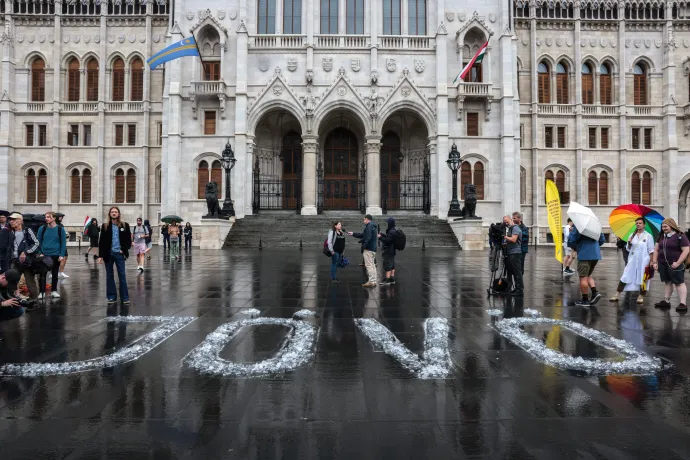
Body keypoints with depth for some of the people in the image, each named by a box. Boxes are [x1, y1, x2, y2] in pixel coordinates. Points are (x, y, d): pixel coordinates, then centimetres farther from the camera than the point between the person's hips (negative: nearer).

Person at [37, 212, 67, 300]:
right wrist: (39, 253, -6)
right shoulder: (42, 228, 1)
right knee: (42, 274, 0)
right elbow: (38, 242, 3)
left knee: (55, 274, 10)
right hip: (44, 255, 0)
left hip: (56, 255, 0)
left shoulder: (60, 229, -3)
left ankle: (54, 291, 21)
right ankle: (42, 292, 8)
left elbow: (63, 243, -2)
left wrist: (62, 255, -8)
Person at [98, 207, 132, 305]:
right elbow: (101, 242, 1)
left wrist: (124, 250, -7)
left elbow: (129, 240, 5)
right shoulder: (105, 226, 2)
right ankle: (111, 297, 15)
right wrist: (100, 255, -4)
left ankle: (125, 297, 5)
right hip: (108, 254, 1)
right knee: (109, 276, 7)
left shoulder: (125, 225, 2)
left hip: (119, 254, -1)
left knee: (122, 276, 1)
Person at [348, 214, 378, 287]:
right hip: (373, 249, 10)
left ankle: (371, 282, -10)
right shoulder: (373, 226, 21)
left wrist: (364, 246, -20)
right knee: (372, 265, 13)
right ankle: (373, 281, 15)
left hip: (368, 249, -10)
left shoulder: (369, 226, -12)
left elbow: (368, 238, -25)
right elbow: (362, 235, 28)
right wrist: (353, 234, 32)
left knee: (369, 265, -8)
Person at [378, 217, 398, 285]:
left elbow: (387, 241, -23)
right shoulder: (393, 231, 13)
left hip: (388, 252, -11)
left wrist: (380, 237, -13)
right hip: (391, 251, 11)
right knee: (392, 266, 13)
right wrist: (382, 235, 14)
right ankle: (392, 279, 19)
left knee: (388, 265, -7)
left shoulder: (391, 232, -20)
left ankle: (387, 279, -5)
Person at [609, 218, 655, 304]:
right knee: (625, 277, 2)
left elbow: (651, 250, -3)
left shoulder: (648, 236, -2)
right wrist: (629, 243, -7)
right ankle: (617, 295, 5)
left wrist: (651, 262, -8)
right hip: (632, 261, 4)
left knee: (642, 279, 3)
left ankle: (641, 296, 16)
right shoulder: (632, 235, 9)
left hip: (643, 261, -4)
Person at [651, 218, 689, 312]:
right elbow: (656, 249, 16)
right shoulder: (662, 237, 12)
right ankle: (666, 301, 19)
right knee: (667, 282, 13)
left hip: (674, 264, -6)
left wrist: (678, 263, -19)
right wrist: (654, 262, 7)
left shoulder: (680, 236, -8)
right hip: (663, 264, 7)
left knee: (679, 283, -4)